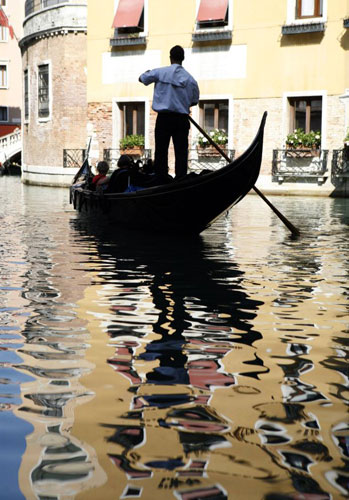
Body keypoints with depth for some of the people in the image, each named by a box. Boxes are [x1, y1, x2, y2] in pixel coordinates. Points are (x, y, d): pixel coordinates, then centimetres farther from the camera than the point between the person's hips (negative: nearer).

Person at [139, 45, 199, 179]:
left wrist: (148, 72, 32)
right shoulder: (190, 79, 3)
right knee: (181, 152, 4)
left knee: (161, 151, 3)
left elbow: (142, 78, 11)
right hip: (182, 119, 2)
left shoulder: (160, 72, -3)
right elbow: (195, 101, 12)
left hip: (164, 118, -1)